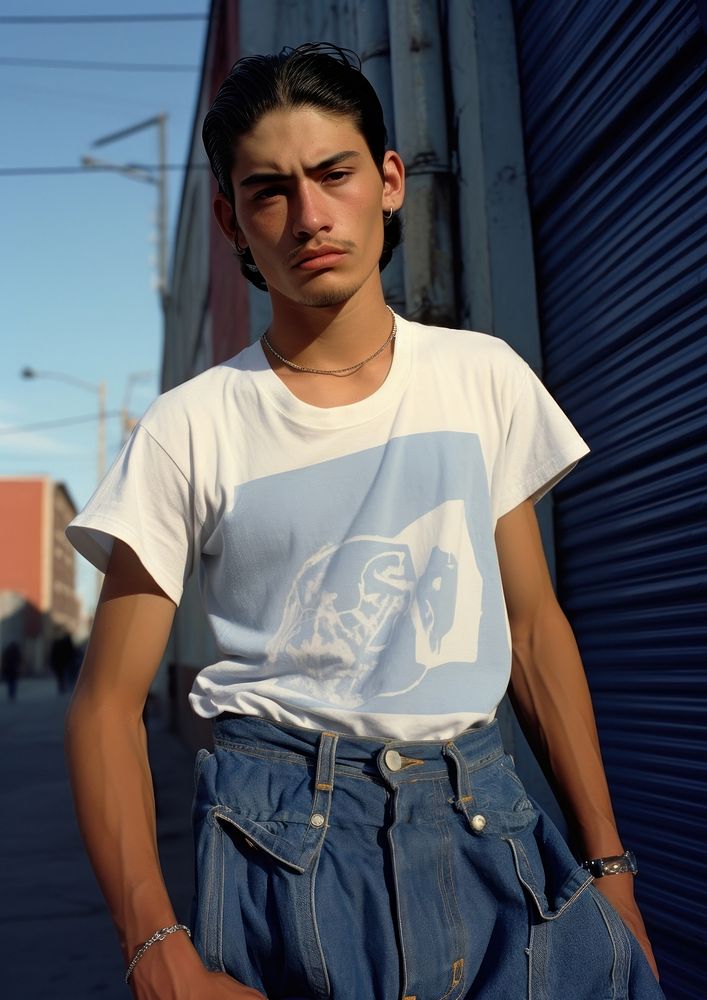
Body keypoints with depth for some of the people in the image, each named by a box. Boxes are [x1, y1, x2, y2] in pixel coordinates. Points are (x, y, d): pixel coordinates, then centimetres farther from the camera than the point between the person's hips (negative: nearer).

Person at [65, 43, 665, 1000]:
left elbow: (534, 626, 9)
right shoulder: (190, 430, -6)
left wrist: (609, 868, 7)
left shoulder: (486, 378, 3)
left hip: (485, 815, 3)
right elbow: (108, 704, -4)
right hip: (287, 833, -2)